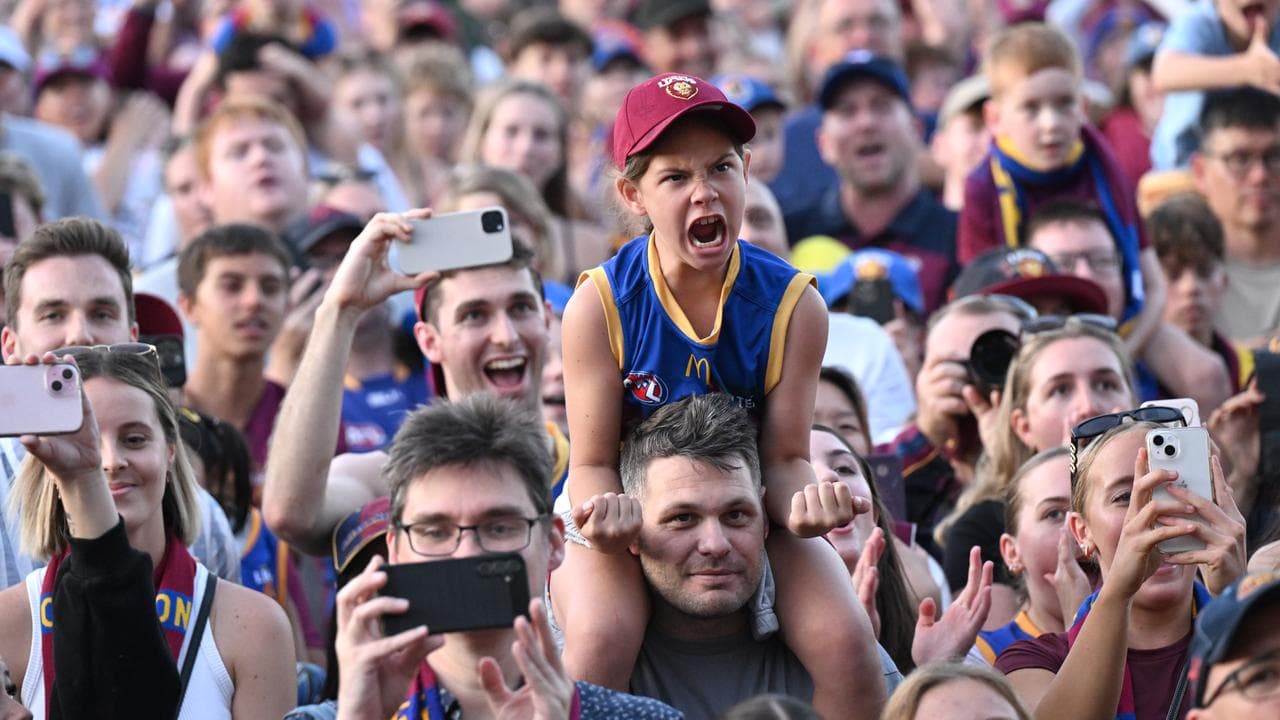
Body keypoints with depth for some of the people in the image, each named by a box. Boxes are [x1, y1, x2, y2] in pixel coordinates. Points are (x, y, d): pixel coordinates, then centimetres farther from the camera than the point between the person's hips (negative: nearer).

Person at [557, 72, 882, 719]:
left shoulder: (793, 305, -13)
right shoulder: (600, 305, -17)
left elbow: (785, 457, -10)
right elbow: (593, 463, -13)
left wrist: (803, 502, -35)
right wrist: (604, 510, -37)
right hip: (627, 513, -2)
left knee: (846, 643, -21)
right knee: (599, 640, -33)